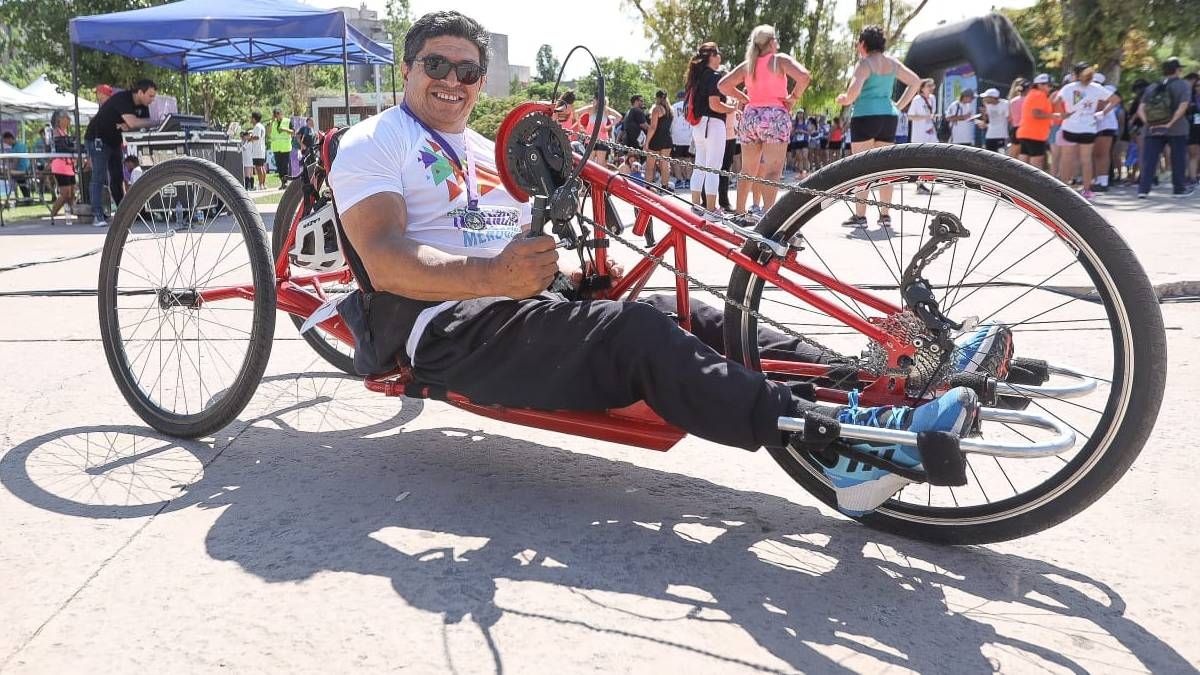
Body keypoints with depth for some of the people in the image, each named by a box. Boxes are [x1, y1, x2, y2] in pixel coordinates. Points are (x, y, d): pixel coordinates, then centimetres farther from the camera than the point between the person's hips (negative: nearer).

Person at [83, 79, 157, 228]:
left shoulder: (143, 106, -2)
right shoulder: (122, 99, -27)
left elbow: (144, 124, -5)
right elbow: (133, 122, -39)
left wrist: (128, 126, -24)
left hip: (114, 140, 8)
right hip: (98, 138, -8)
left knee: (118, 177, 10)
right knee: (99, 176, -12)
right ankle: (97, 215, -14)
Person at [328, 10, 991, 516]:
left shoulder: (490, 154, 26)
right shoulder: (376, 143, 2)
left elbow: (530, 246, 23)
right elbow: (386, 261, -16)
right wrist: (494, 275, -34)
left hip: (525, 313, 8)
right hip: (449, 332, -7)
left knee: (698, 317, -12)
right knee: (636, 331, -31)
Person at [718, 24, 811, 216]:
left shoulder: (747, 65, 11)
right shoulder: (780, 59, -1)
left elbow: (722, 85, 9)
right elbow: (804, 76, -16)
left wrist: (744, 99, 12)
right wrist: (794, 97, -3)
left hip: (750, 115, 5)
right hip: (775, 116, -5)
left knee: (748, 170, 14)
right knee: (773, 171, -10)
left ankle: (739, 212, 19)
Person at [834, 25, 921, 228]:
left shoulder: (865, 64, -7)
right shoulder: (892, 63, 12)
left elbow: (854, 89, -22)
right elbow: (915, 82, 16)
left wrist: (845, 100, -2)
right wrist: (900, 106, 15)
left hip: (865, 116, -6)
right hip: (889, 116, 6)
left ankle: (860, 215, -6)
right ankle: (885, 215, 12)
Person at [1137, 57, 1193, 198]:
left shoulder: (1151, 87, 13)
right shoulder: (1183, 85, 1)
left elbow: (1140, 110, 4)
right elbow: (1182, 107, -14)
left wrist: (1149, 124, -3)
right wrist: (1170, 123, -16)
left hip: (1153, 130, 3)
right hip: (1176, 130, -3)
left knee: (1149, 160, 0)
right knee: (1178, 160, 9)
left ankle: (1143, 189, -10)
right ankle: (1180, 188, 18)